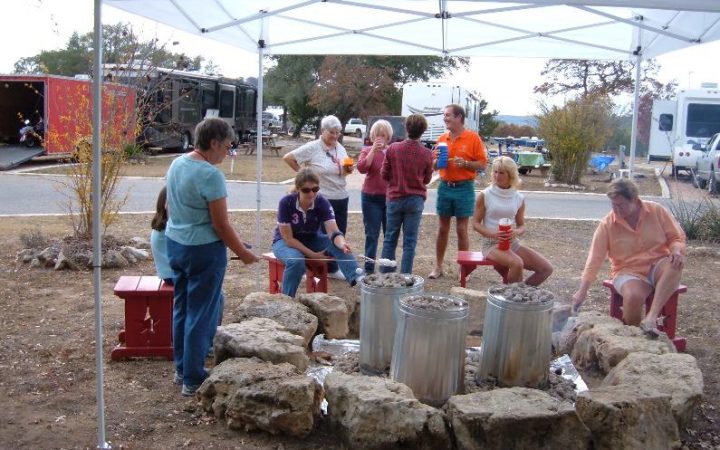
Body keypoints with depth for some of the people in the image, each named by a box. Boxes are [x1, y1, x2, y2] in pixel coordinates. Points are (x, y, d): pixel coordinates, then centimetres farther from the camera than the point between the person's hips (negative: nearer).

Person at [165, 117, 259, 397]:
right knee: (201, 314, 2)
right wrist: (243, 253, -9)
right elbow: (221, 224, -19)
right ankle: (193, 380, 11)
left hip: (175, 244, 9)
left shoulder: (176, 164, 5)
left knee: (181, 307, 19)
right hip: (203, 250, -9)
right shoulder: (210, 175, -21)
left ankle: (181, 368, 31)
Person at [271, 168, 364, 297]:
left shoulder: (322, 202, -20)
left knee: (339, 247, -27)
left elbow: (334, 232, -30)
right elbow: (288, 238, -24)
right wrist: (313, 255, -27)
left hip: (312, 239, 3)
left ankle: (357, 278, -45)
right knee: (296, 261, -37)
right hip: (284, 241, -3)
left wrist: (342, 244, -53)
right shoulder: (286, 203, -27)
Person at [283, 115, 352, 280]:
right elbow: (288, 158, -11)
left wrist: (348, 170, -4)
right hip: (322, 199, -6)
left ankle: (333, 269, 25)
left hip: (342, 198, 6)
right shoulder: (312, 148, -11)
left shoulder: (340, 148, 9)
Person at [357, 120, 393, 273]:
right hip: (371, 198, -2)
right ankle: (369, 269, 10)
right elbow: (361, 168, -18)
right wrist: (374, 150, -20)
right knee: (372, 235, 3)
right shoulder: (368, 151, 1)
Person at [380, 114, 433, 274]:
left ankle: (385, 274, 15)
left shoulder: (393, 149, -8)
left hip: (395, 198, 1)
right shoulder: (427, 154, -8)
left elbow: (385, 174, 0)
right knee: (410, 241, 5)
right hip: (416, 200, -1)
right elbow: (427, 179, 5)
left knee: (390, 238, 12)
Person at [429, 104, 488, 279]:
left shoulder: (473, 138, -4)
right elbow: (435, 166, 16)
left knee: (462, 229, 1)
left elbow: (482, 164, -6)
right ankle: (438, 266, 18)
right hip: (445, 187, 4)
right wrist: (436, 159, -5)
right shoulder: (442, 139, 9)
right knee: (443, 229, 9)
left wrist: (465, 163, -21)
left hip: (464, 188, -4)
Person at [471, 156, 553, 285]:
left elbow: (521, 226, 10)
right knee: (517, 264, -34)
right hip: (491, 244, -5)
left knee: (546, 268, -9)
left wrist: (516, 232, -15)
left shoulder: (519, 198, 5)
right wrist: (492, 234, -22)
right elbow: (476, 223, -3)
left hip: (513, 243, 5)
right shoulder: (485, 196, -5)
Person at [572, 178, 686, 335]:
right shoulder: (607, 225, -8)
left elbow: (677, 236, 4)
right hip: (629, 271, -2)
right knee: (633, 295, -35)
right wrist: (582, 291, -13)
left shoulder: (656, 211, -5)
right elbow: (595, 259, -9)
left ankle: (651, 318, -36)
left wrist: (677, 251, -21)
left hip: (658, 266, 2)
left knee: (675, 264, -33)